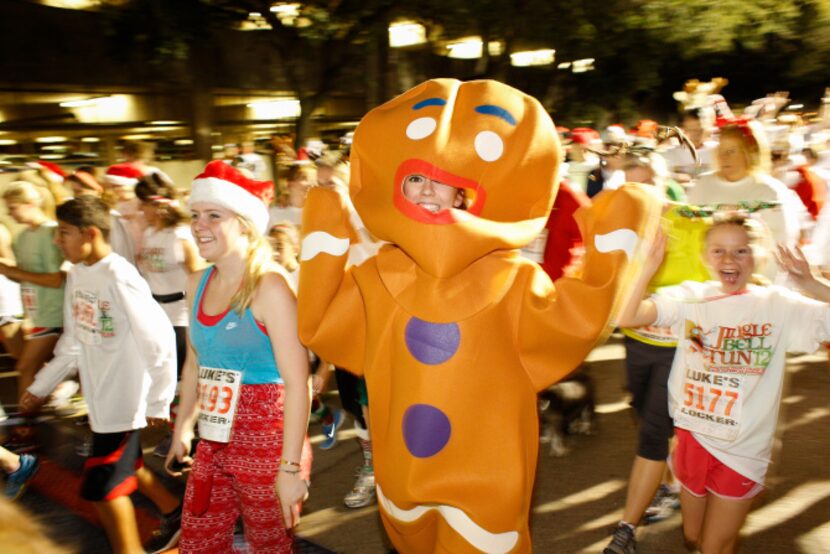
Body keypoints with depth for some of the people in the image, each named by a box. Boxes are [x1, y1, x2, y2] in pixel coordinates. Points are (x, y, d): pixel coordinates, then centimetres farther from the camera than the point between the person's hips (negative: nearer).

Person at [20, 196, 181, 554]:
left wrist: (158, 401, -15)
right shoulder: (77, 274, 2)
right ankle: (174, 514, 42)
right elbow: (73, 341, 13)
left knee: (103, 485, 0)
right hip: (100, 395, 8)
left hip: (124, 399, -8)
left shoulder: (120, 278, -23)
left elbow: (159, 340, -21)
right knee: (126, 466, 21)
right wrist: (42, 385, 16)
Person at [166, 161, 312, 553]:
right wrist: (181, 430, 20)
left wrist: (291, 466, -21)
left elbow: (296, 381, -20)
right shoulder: (198, 284, 5)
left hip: (267, 443, -6)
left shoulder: (269, 285, -17)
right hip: (213, 443, 7)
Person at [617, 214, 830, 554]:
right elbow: (628, 318, -17)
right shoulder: (690, 297, -6)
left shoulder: (779, 305, -9)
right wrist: (650, 267, -23)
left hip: (743, 451, -2)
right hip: (693, 438, 2)